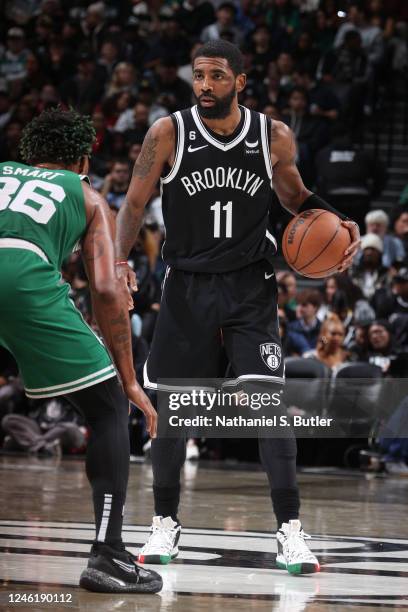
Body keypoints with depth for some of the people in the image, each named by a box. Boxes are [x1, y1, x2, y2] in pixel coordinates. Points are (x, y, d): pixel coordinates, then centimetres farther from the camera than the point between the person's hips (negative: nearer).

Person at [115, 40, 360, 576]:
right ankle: (166, 523, 20)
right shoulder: (168, 134, -8)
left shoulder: (275, 137, -4)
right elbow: (135, 203, -1)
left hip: (249, 287, -1)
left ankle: (289, 530, -8)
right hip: (187, 286, 1)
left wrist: (339, 226, -3)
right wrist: (119, 261, -16)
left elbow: (296, 197, 14)